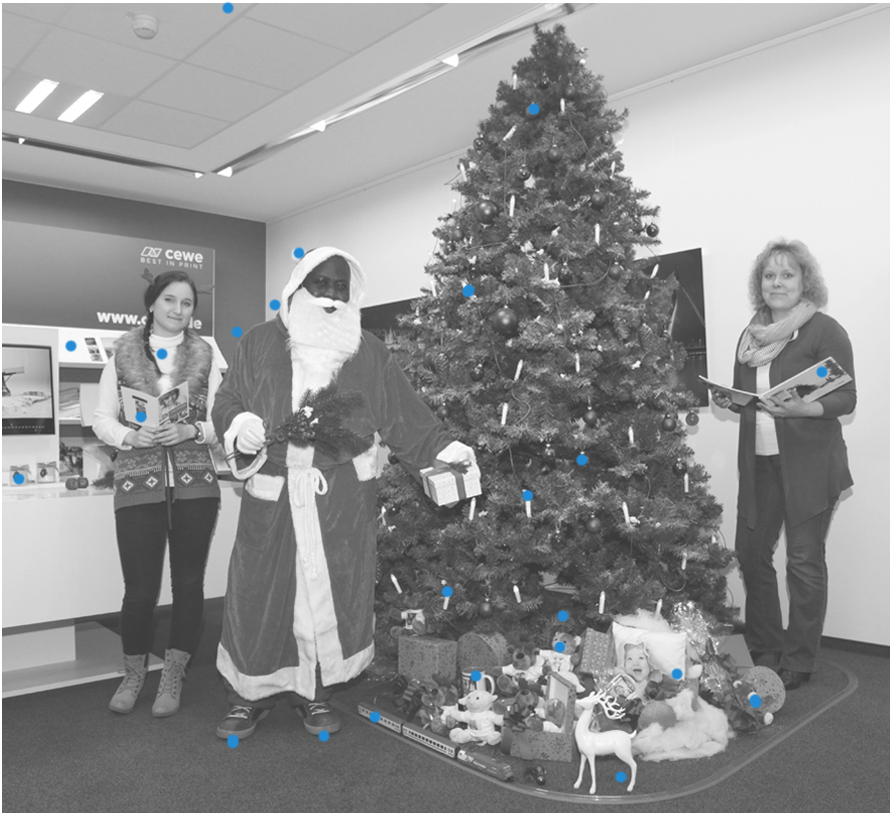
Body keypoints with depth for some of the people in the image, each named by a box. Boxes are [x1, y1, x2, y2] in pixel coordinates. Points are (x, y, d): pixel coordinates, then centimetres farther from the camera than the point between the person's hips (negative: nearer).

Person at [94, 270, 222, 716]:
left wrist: (190, 430, -15)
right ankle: (133, 672, 28)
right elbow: (102, 419, 5)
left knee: (189, 583, 6)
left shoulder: (206, 355, 7)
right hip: (138, 483, -1)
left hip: (194, 483, 1)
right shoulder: (123, 352, 6)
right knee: (140, 589, 1)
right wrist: (132, 436, -14)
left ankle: (174, 676, 25)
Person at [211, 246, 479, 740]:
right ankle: (250, 694, 23)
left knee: (333, 591, 6)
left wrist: (442, 447, -1)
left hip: (342, 496, 1)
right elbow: (227, 401, 10)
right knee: (260, 590, 3)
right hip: (272, 493, 0)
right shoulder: (259, 343, 9)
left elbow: (403, 412, 9)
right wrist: (240, 426, -11)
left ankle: (316, 692, 25)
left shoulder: (368, 352, 10)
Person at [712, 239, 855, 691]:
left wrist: (801, 408, -25)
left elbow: (846, 399, -8)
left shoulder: (825, 331, -6)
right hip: (759, 462, 6)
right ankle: (764, 649, 27)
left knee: (804, 560, 3)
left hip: (809, 464, -6)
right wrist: (727, 400, 1)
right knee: (750, 552, 9)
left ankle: (798, 662, 17)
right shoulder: (751, 335, 13)